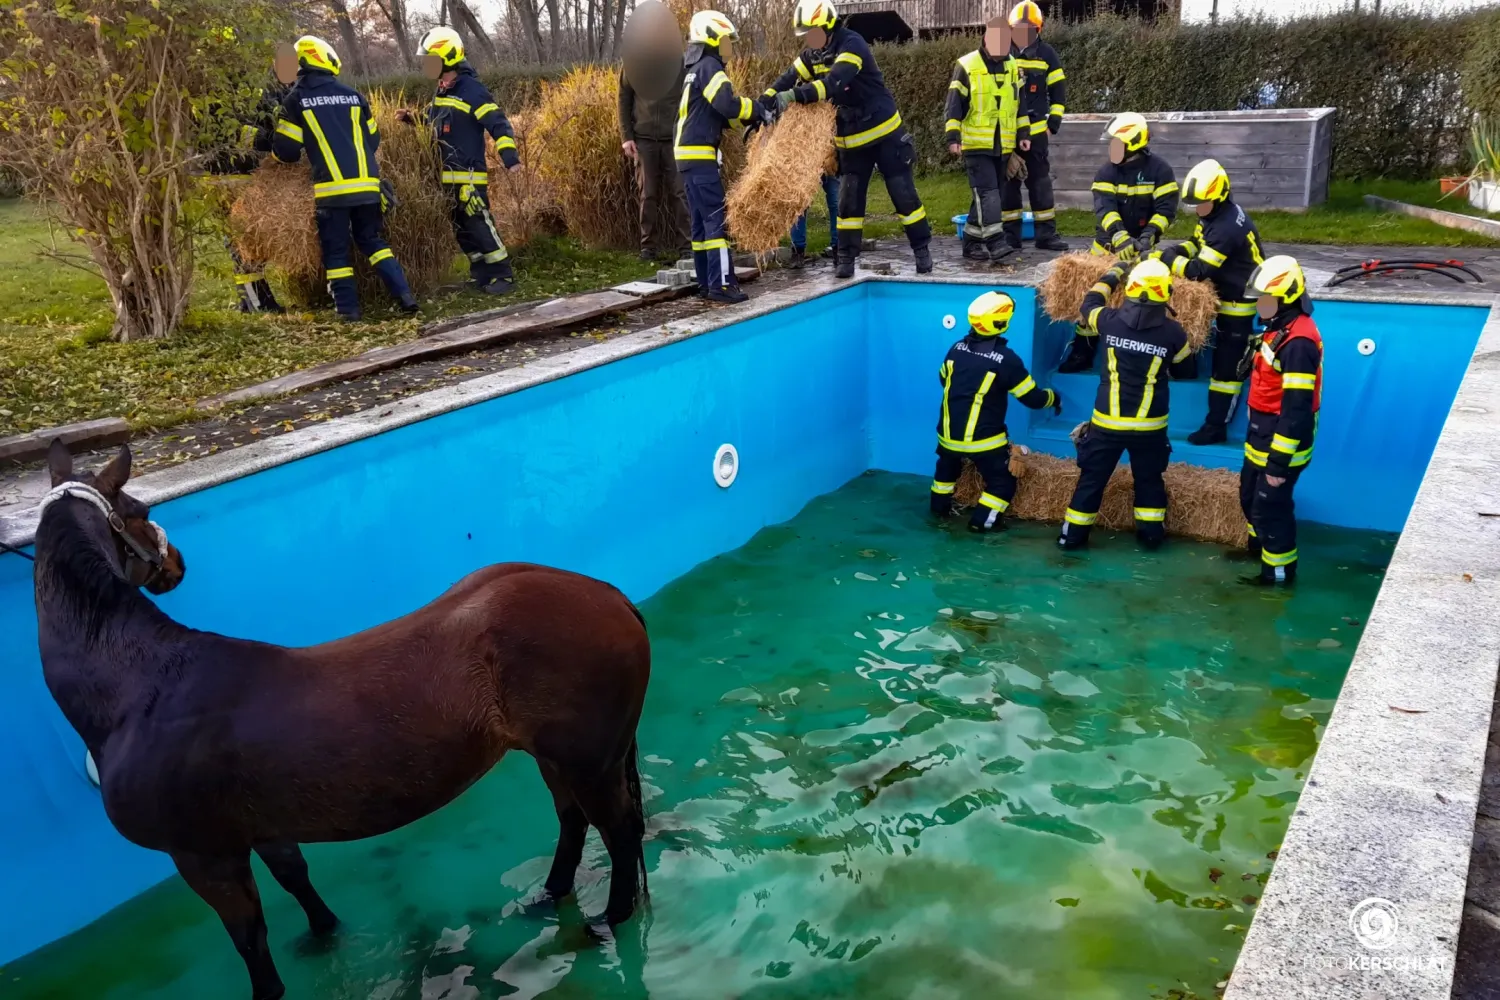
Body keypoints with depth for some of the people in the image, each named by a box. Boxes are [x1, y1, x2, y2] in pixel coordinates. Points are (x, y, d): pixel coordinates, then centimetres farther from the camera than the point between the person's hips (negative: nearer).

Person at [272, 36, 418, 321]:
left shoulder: (296, 99, 0)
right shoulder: (353, 95, 9)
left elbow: (286, 150, 1)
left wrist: (277, 153, 24)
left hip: (332, 186, -3)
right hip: (366, 183, 3)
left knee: (336, 250, 6)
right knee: (372, 240, 16)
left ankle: (348, 308, 4)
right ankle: (403, 294, 3)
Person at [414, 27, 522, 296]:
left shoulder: (471, 89, -12)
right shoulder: (441, 92, 16)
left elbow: (498, 124, -19)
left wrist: (510, 156, -30)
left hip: (468, 174, -9)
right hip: (448, 175, 9)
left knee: (480, 225, -11)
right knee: (462, 228, 12)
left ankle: (504, 275, -5)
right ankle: (481, 275, 20)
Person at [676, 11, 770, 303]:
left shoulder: (696, 70, 22)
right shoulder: (708, 66, -9)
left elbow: (715, 113, 20)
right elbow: (727, 104, -21)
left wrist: (748, 120, 10)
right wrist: (758, 112, -7)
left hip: (690, 154, 10)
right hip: (700, 154, -10)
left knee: (701, 220, 10)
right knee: (716, 218, -11)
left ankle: (706, 282, 13)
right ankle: (720, 284, -14)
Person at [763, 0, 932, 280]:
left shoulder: (852, 45, -20)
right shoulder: (813, 55, 3)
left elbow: (835, 82, -35)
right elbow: (787, 80, 0)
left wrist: (796, 95, -43)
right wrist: (763, 107, -15)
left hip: (884, 133, -6)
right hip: (851, 140, 6)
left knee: (904, 195, 0)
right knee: (849, 200, 5)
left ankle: (921, 249, 12)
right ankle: (845, 258, 11)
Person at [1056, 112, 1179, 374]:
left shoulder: (1159, 169, -11)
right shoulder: (1107, 170, -7)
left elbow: (1166, 208, -14)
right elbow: (1104, 207, -21)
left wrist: (1148, 236, -30)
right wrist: (1120, 236, -37)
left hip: (1140, 247, -2)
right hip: (1108, 243, 2)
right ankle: (1082, 352, 12)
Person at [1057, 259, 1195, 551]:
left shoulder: (1110, 320, -10)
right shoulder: (1173, 331, -10)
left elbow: (1089, 305, 15)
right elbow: (1183, 370, 7)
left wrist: (1111, 276, 27)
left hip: (1107, 422, 0)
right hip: (1150, 426, 0)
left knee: (1092, 478, 11)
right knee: (1149, 479, 20)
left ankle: (1073, 535, 17)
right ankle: (1151, 533, 28)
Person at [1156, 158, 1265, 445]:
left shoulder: (1227, 227, -30)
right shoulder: (1217, 215, 1)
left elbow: (1199, 271, -32)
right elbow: (1198, 243, 14)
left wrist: (1166, 259, -24)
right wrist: (1177, 251, -6)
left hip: (1238, 301, -10)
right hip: (1228, 294, 10)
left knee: (1227, 364, -4)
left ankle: (1216, 426, 2)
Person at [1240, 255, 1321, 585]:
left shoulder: (1298, 342, -26)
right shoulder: (1280, 328, 7)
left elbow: (1296, 409, -27)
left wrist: (1279, 462, -25)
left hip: (1282, 441, -10)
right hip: (1262, 436, 10)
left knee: (1271, 505, 4)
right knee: (1250, 496, 24)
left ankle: (1279, 569, 21)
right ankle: (1258, 546, 46)